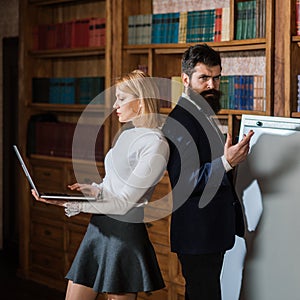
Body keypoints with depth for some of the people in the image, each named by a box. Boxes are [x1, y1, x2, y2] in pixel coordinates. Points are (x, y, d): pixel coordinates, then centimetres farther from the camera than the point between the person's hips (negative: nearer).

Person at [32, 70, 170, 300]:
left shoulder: (156, 145, -14)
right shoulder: (127, 135, 13)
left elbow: (124, 202, -17)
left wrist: (70, 203, -18)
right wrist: (93, 189, -1)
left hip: (124, 234, -8)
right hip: (98, 229, 8)